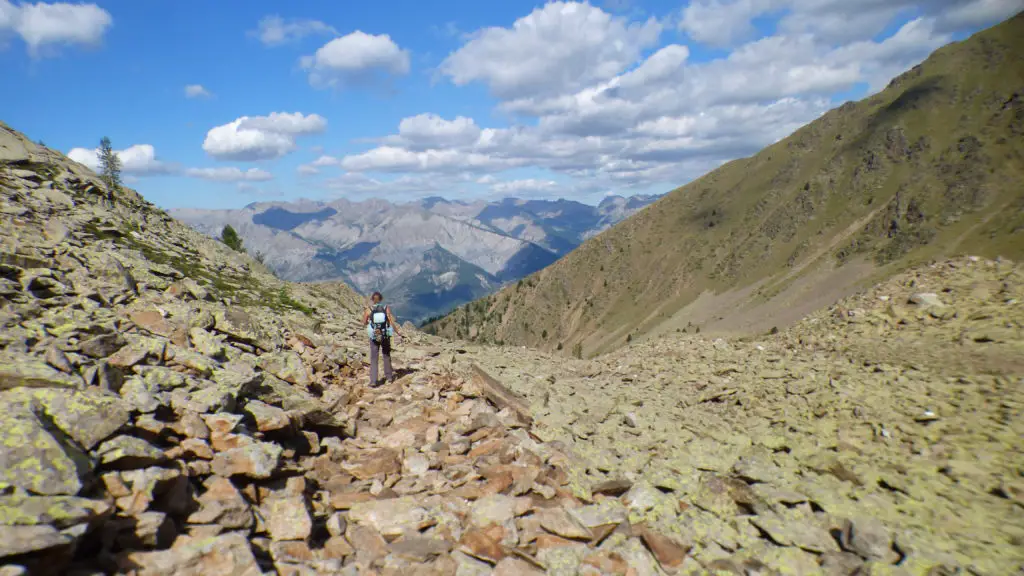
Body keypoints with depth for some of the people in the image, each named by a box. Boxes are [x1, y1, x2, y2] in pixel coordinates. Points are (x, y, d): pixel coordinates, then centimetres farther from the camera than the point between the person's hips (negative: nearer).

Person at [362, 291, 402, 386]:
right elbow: (392, 322, -9)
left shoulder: (368, 309, -9)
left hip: (374, 336, -1)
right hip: (386, 336, 1)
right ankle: (389, 376, 32)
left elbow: (364, 322, 2)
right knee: (387, 355, 20)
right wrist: (397, 333, 4)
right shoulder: (386, 308, -9)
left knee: (373, 358, 7)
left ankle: (373, 381, 2)